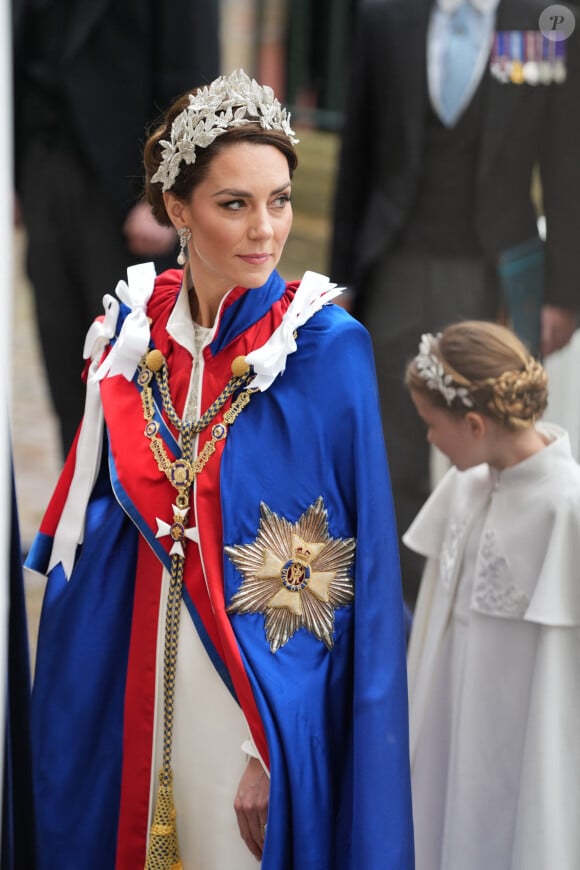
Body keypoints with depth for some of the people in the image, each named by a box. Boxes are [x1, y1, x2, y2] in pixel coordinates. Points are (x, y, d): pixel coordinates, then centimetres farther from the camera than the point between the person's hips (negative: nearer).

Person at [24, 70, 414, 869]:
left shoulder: (328, 348, -12)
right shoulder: (133, 330, 0)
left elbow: (361, 571, -11)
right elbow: (92, 521, 9)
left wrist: (277, 742, -15)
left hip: (264, 700, -4)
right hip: (133, 684, 4)